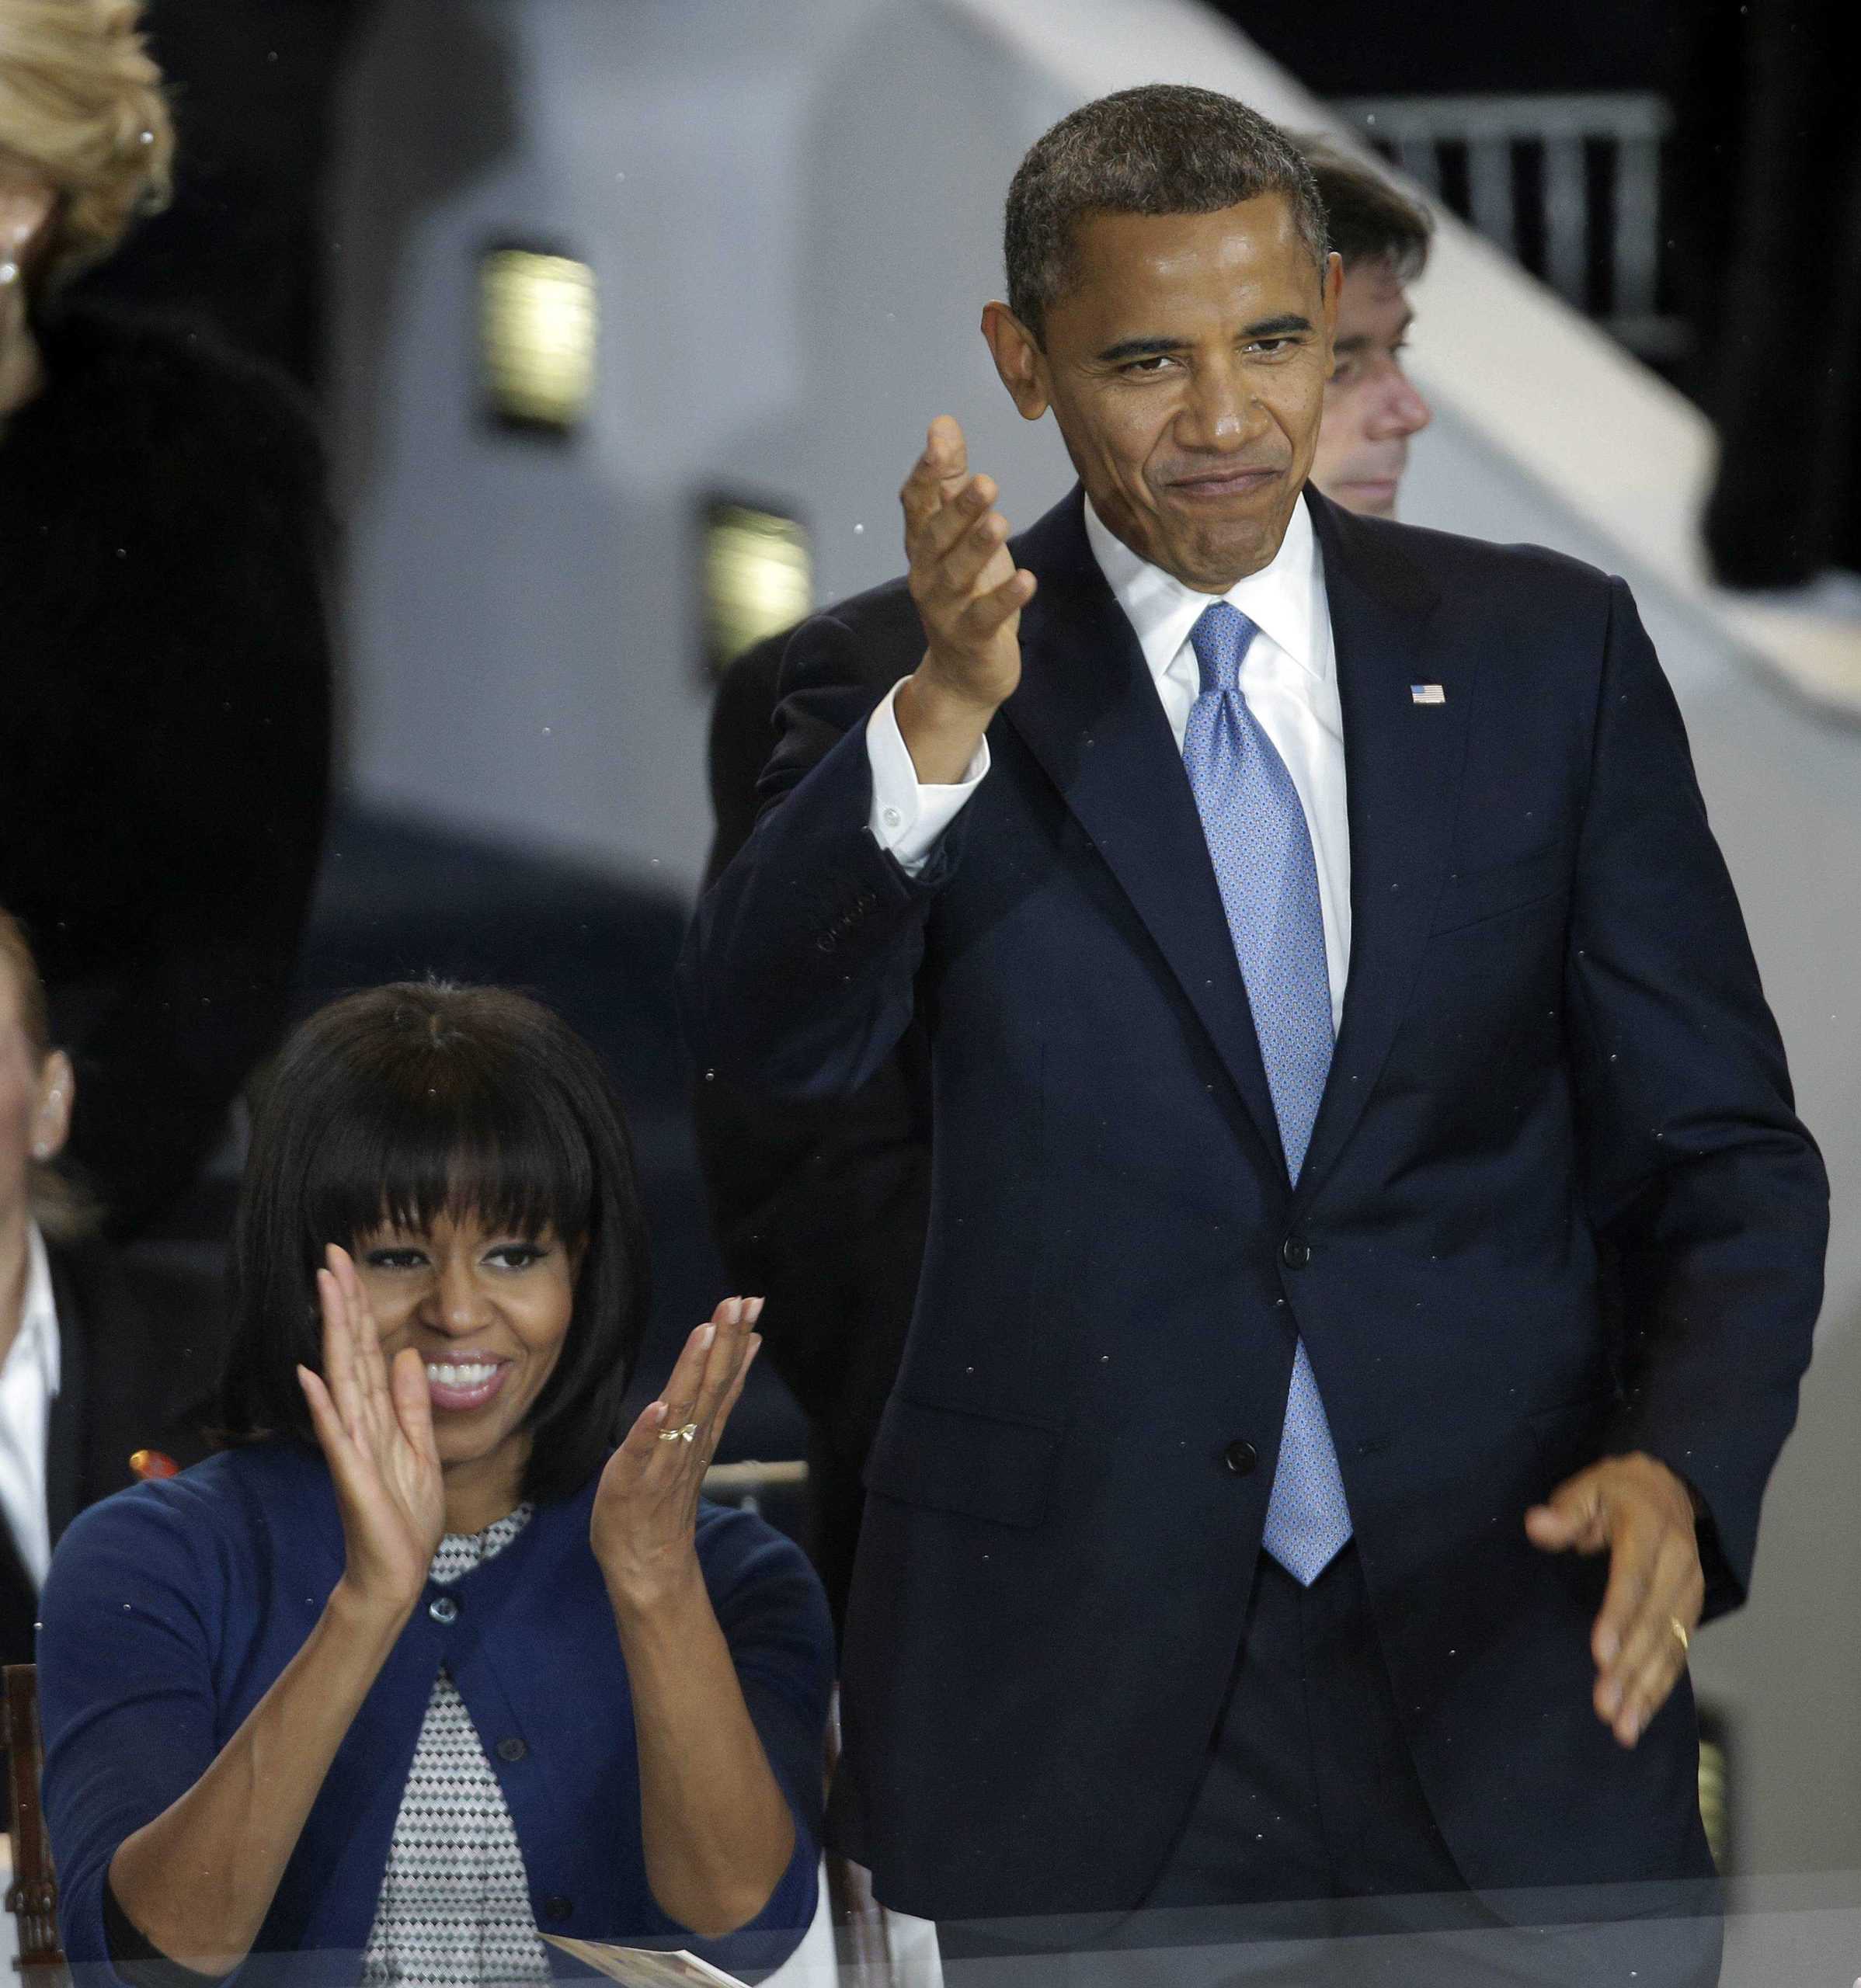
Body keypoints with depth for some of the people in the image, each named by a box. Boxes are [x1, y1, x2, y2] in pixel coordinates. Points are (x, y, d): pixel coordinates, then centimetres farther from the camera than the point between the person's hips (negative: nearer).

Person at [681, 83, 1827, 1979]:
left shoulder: (1545, 651, 6)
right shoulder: (900, 677, 1)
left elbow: (1720, 1153, 6)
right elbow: (764, 1031, -17)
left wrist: (1681, 1468, -13)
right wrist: (943, 716, -33)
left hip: (1502, 1662, 1)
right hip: (1067, 1697, -1)